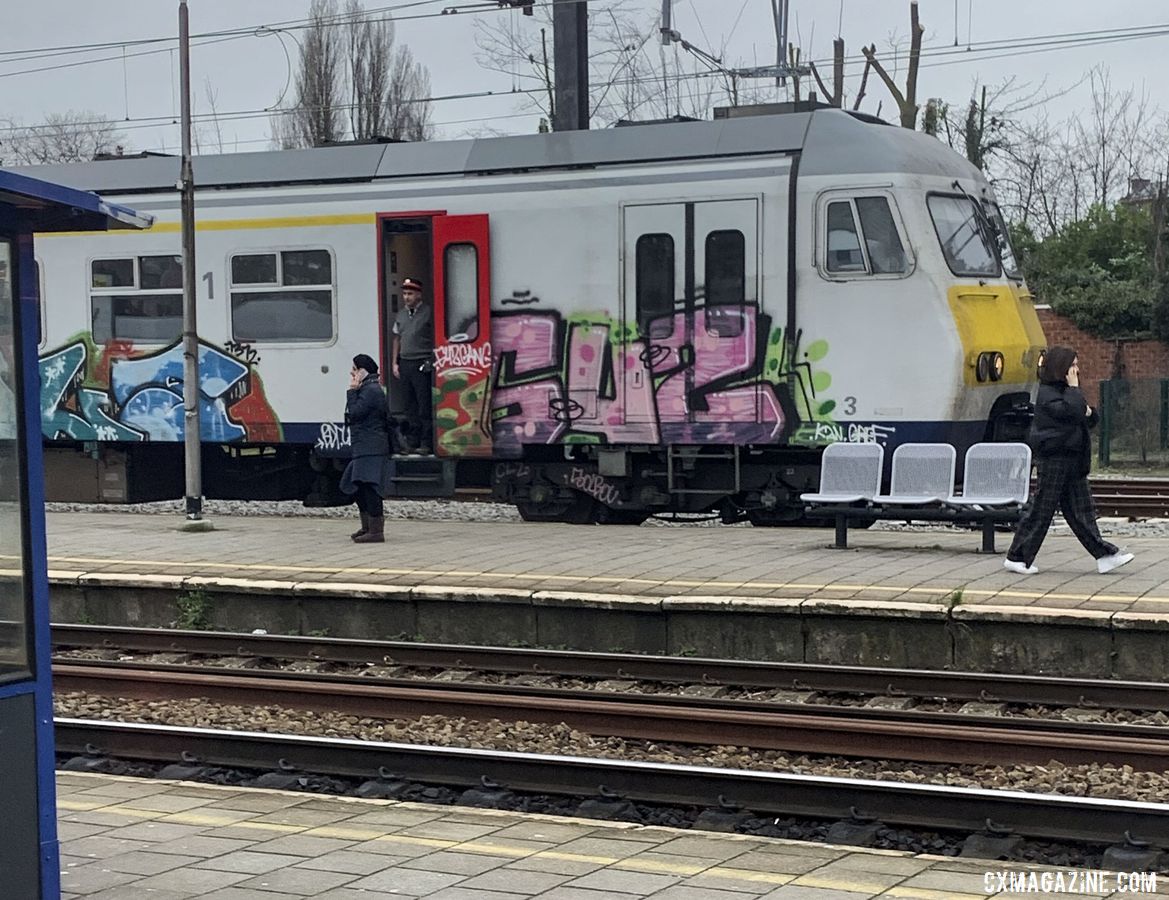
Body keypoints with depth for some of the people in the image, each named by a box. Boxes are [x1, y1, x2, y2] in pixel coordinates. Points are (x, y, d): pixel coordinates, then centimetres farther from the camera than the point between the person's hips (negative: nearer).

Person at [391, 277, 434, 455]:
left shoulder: (428, 313, -5)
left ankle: (425, 443, -4)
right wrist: (394, 362, 15)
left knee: (424, 405, -6)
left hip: (422, 364, -6)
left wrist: (431, 362, -11)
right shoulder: (401, 315, 14)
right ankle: (413, 440, 13)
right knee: (410, 405, 9)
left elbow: (436, 338, -5)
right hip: (405, 363, 6)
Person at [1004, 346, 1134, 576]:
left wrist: (1089, 412, -2)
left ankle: (1104, 556, 6)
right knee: (1041, 509, -4)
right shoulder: (1047, 394, -12)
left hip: (1073, 460, 9)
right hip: (1054, 460, -9)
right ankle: (1016, 558, 4)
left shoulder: (1066, 391, 17)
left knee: (1082, 510, 7)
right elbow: (1071, 412, -28)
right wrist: (1074, 387, -17)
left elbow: (1091, 419, 21)